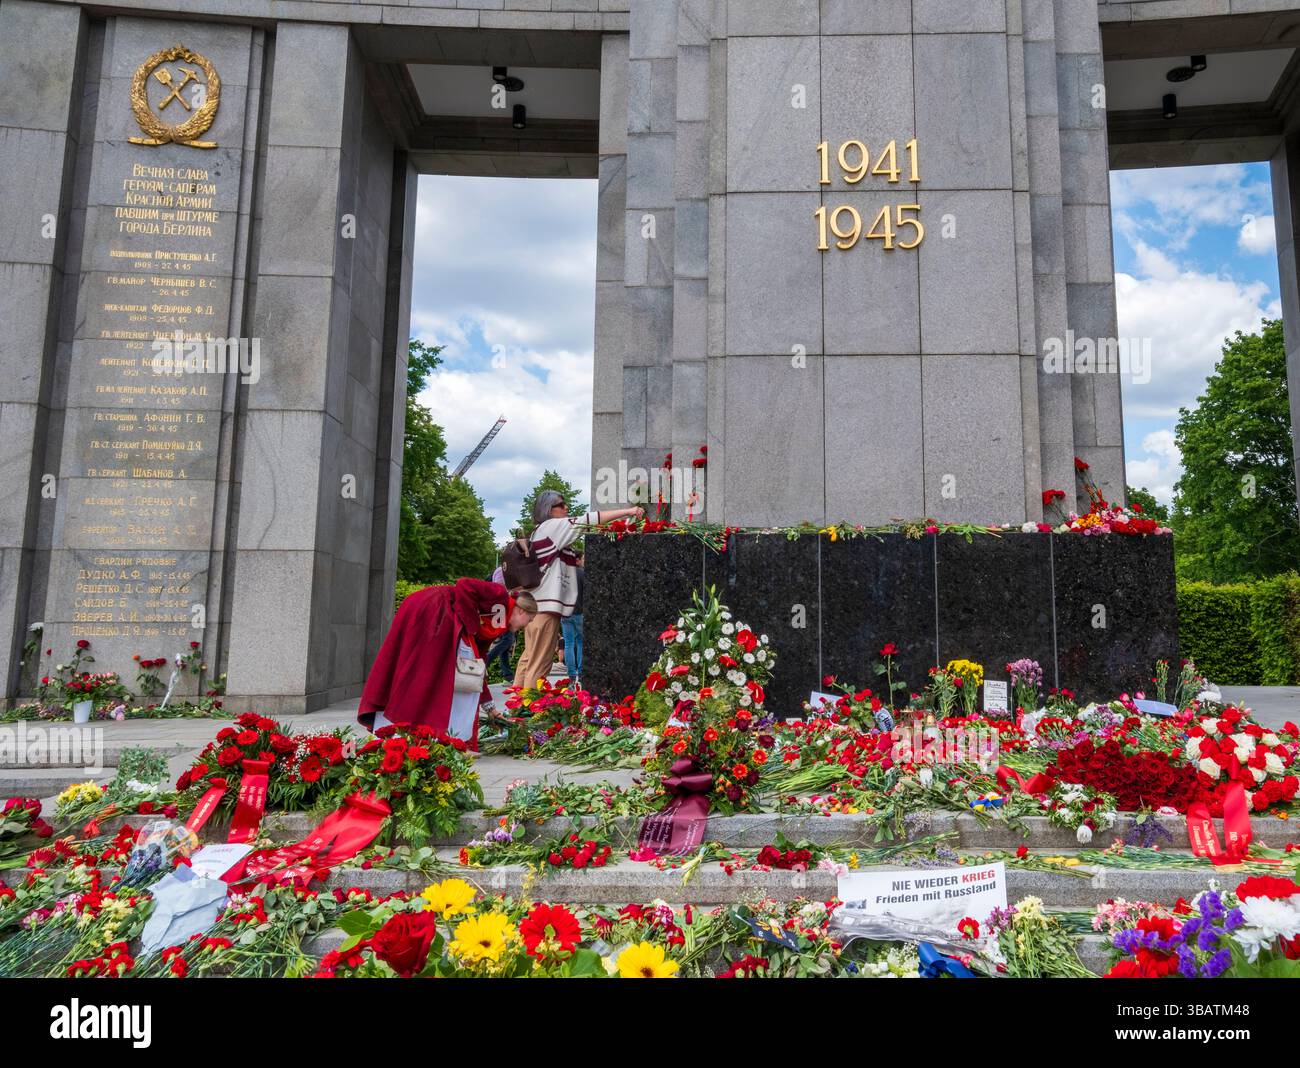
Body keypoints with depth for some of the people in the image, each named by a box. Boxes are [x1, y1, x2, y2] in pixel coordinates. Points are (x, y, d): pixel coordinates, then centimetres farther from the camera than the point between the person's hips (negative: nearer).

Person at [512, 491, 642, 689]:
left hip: (535, 604, 10)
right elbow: (587, 520, -14)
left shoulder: (540, 531, 20)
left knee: (529, 658, 12)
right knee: (539, 664, -7)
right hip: (546, 605, -10)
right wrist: (628, 511, -14)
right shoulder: (552, 526, -7)